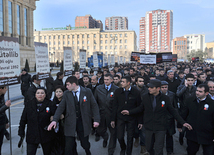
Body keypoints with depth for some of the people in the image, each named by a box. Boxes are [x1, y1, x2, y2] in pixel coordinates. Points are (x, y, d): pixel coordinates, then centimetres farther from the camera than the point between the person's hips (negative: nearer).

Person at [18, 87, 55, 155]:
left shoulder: (50, 104, -3)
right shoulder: (29, 104, 2)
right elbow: (23, 118, 6)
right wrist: (21, 131, 5)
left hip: (46, 135, 0)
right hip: (32, 136, 1)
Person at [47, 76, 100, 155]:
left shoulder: (87, 92, -4)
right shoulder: (66, 94, 1)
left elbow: (94, 105, -1)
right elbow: (61, 107, -1)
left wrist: (96, 120, -7)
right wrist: (55, 120, -14)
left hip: (83, 122, -1)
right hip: (70, 123, 1)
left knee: (85, 144, 12)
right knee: (68, 148, 1)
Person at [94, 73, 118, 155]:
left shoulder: (116, 89, -10)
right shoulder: (98, 88, 1)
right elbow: (95, 102, 4)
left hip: (112, 114, -3)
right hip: (101, 114, 3)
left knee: (113, 132, 7)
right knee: (100, 131, 16)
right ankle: (105, 138, 53)